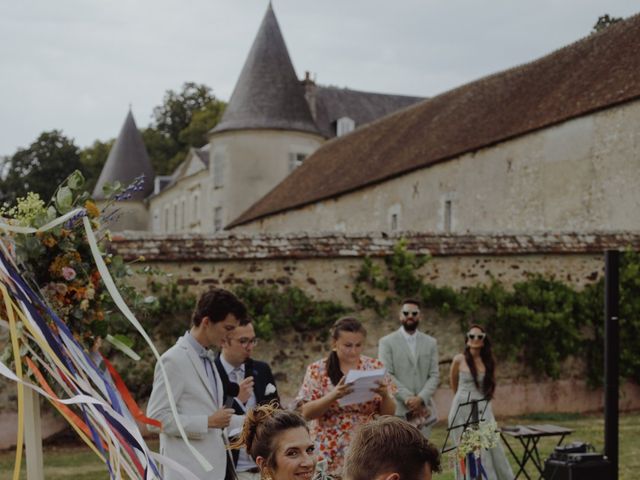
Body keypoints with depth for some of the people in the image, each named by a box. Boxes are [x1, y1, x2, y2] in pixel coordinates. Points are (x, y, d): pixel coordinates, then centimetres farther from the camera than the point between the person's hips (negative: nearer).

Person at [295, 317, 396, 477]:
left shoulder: (375, 367, 1)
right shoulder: (317, 370, -4)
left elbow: (389, 413, 4)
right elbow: (306, 412, -9)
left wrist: (385, 395, -17)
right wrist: (333, 395, -24)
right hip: (330, 454, -1)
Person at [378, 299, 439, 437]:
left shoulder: (431, 343, 13)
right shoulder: (387, 342, 3)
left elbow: (434, 375, 7)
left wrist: (420, 398, -9)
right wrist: (407, 398, -14)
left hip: (424, 408, 3)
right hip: (396, 409, -3)